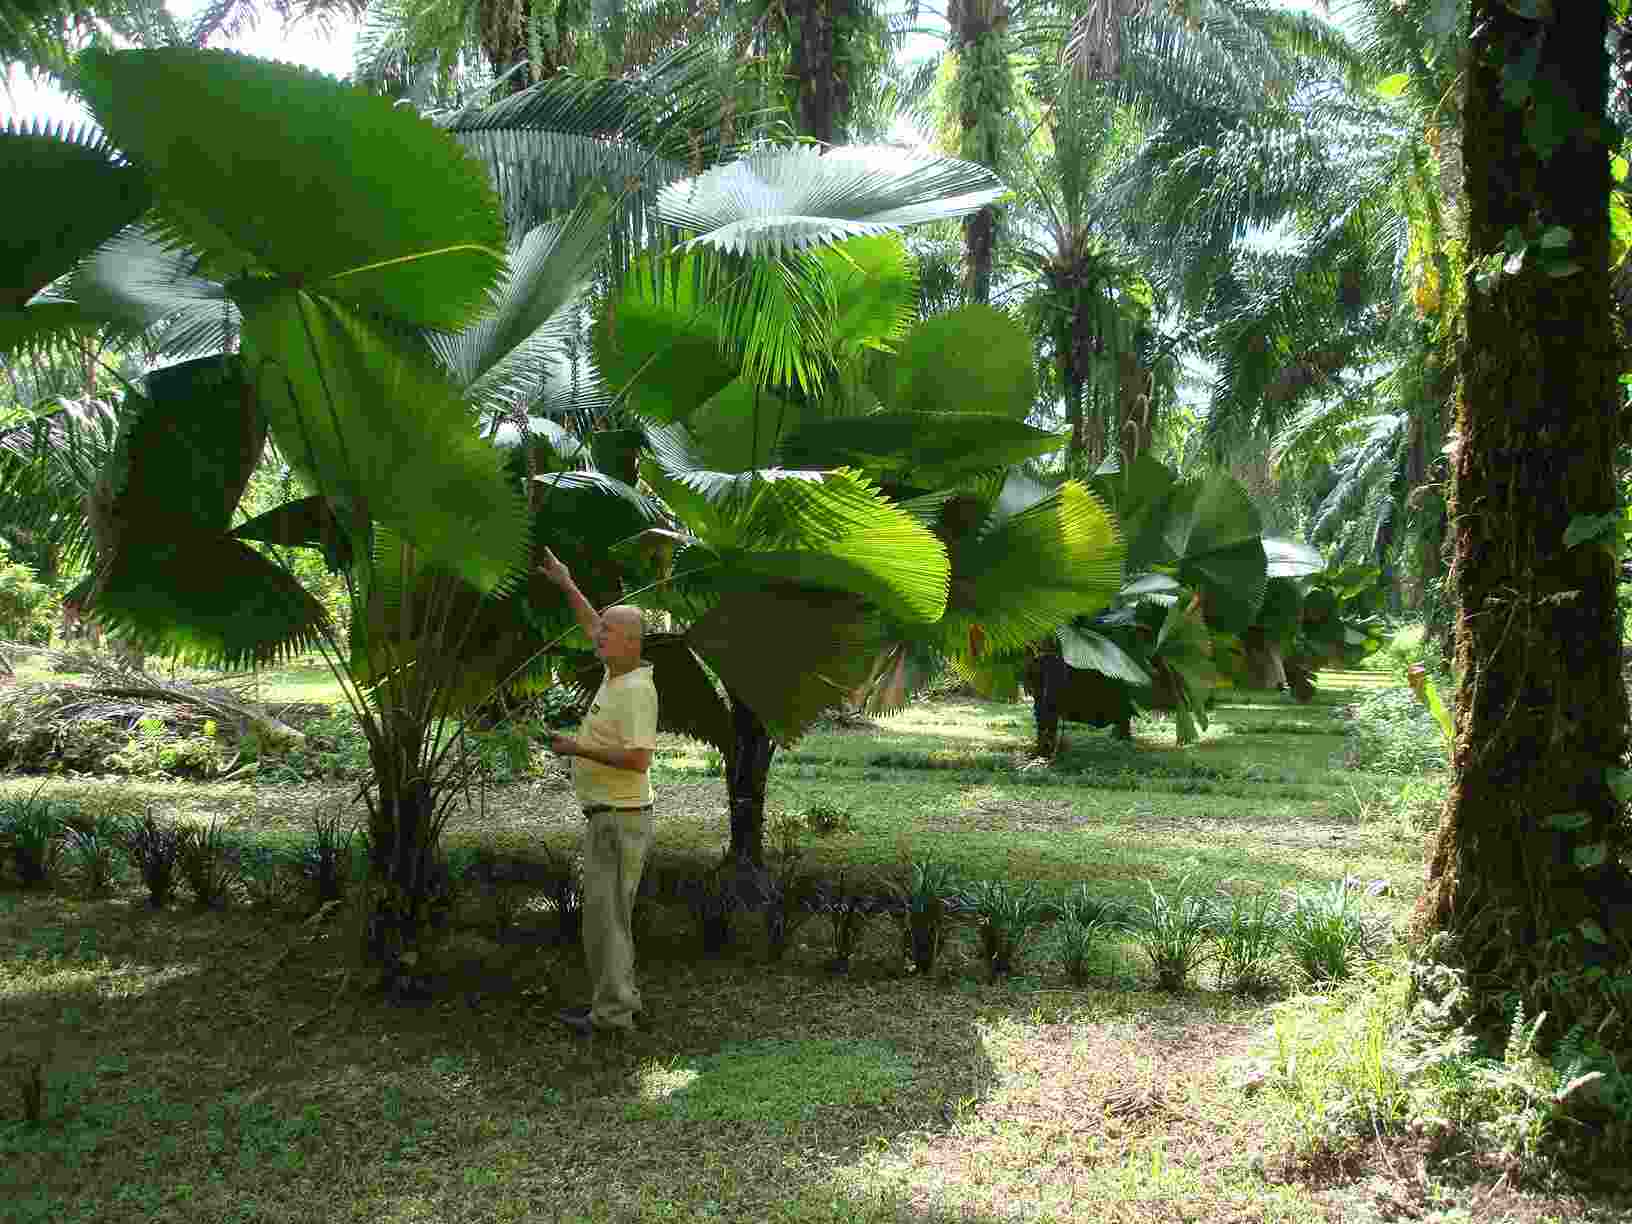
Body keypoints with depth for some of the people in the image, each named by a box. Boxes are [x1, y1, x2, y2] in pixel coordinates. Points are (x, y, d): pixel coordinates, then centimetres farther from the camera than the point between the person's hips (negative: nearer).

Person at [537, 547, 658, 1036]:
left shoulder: (636, 691, -21)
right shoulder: (619, 673, 8)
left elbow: (638, 759, -29)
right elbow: (594, 630, 27)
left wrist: (578, 749, -21)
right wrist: (566, 583, 25)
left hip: (619, 821, -10)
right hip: (608, 817, 10)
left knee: (604, 914, -4)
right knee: (607, 912, 16)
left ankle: (612, 1010, 4)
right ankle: (619, 997, 24)